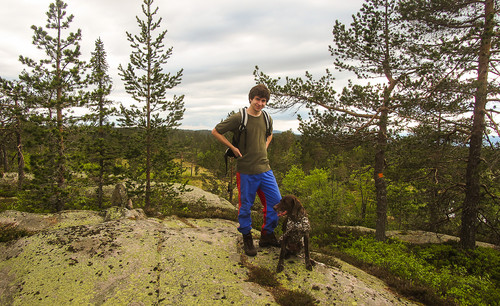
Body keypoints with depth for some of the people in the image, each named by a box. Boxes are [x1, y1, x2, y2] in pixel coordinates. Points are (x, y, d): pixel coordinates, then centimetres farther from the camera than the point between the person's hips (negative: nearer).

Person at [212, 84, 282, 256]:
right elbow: (215, 132, -3)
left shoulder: (267, 119, 7)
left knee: (276, 201, 6)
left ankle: (267, 236, 24)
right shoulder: (239, 118, -10)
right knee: (246, 206, 6)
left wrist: (264, 148, 11)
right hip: (246, 171, -5)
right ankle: (247, 239, 25)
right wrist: (233, 148, -7)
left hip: (265, 169, 5)